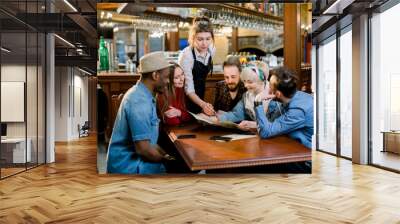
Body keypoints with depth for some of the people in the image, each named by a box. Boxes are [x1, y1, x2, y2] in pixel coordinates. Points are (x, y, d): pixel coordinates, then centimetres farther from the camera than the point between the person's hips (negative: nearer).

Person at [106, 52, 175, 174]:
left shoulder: (141, 95, 7)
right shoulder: (139, 102, -23)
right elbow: (143, 148, -25)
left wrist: (165, 154, 5)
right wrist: (166, 158, -9)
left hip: (130, 159, 9)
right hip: (128, 166, -9)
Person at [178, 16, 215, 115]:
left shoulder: (212, 50, -9)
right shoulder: (186, 55, -27)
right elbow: (188, 88, -27)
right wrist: (203, 104, -42)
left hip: (199, 97, 6)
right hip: (186, 98, -6)